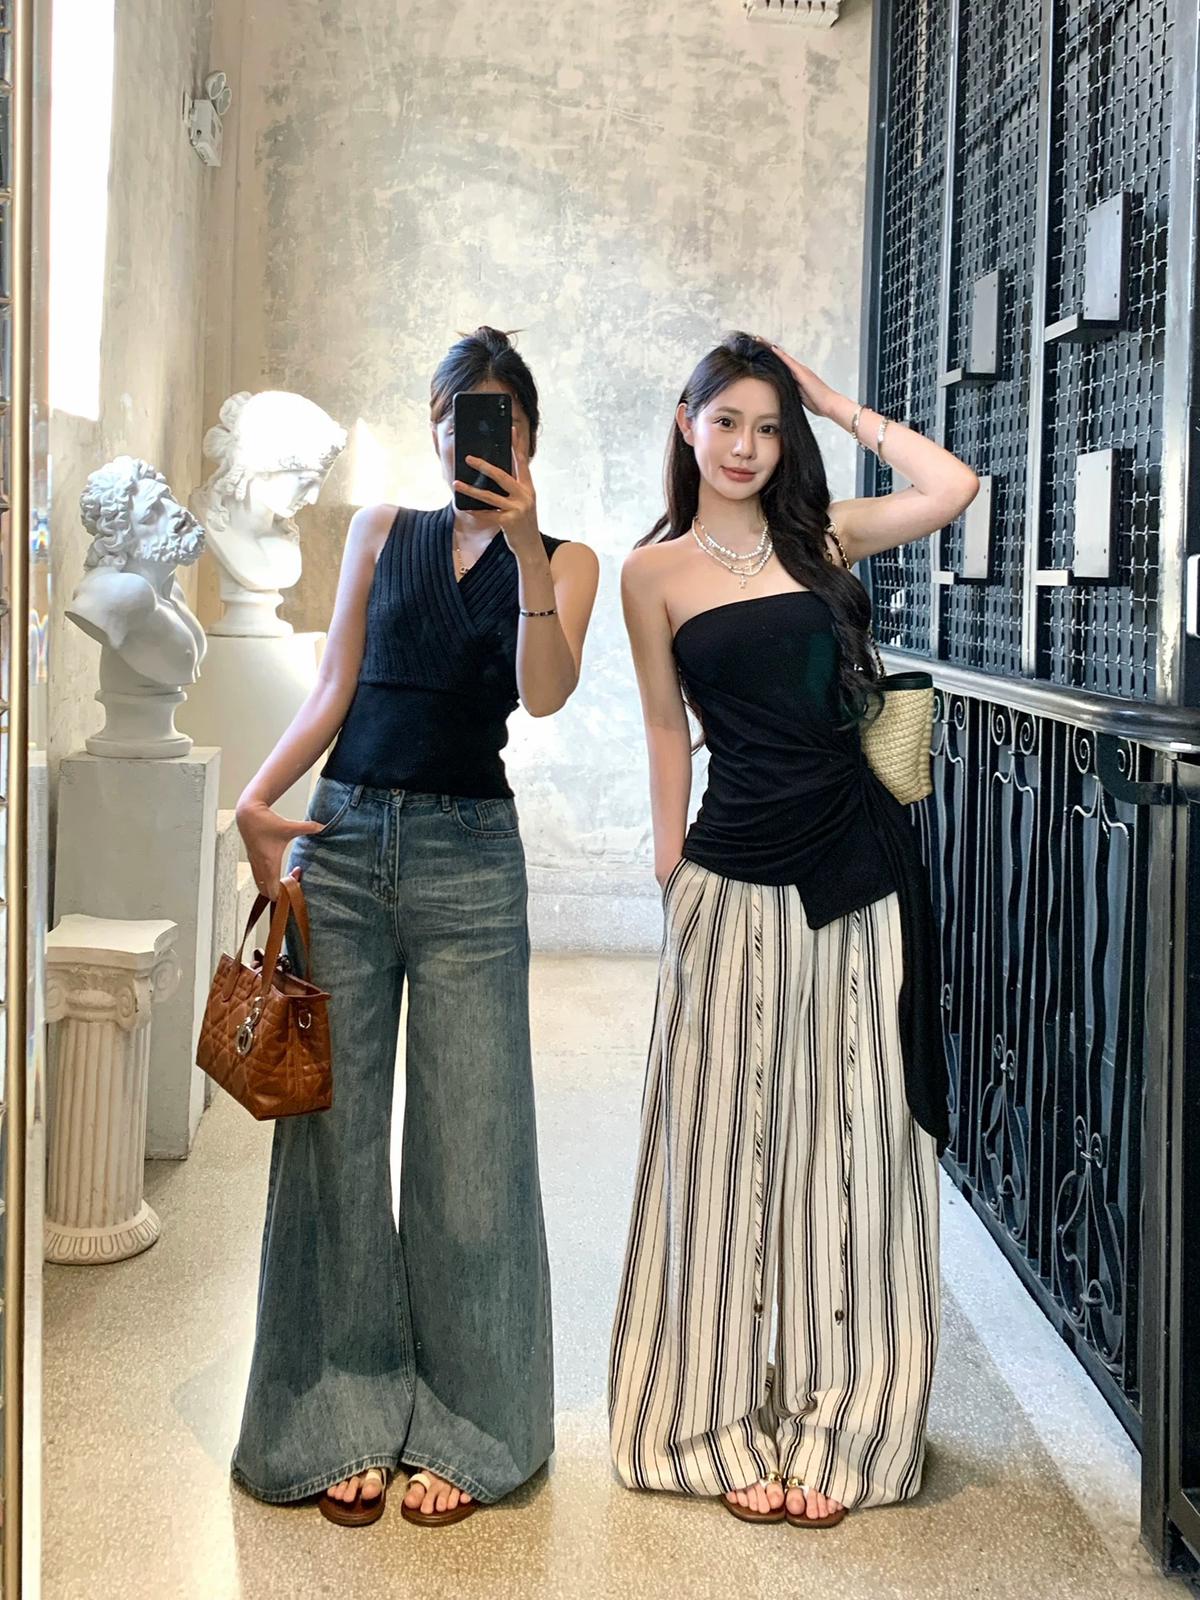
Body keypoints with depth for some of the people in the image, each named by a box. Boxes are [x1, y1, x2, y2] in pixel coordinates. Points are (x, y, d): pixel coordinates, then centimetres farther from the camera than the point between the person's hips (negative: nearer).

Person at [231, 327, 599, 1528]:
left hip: (467, 856, -2)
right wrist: (256, 802, -5)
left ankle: (461, 1429, 15)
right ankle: (345, 1421, 16)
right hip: (340, 842, 2)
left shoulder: (563, 560, 8)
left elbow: (544, 691, -10)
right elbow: (333, 691, 8)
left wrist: (526, 546, -20)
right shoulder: (382, 532, 13)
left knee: (468, 1144, 1)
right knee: (334, 1132, 4)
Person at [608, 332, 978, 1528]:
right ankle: (729, 1424, 17)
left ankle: (837, 1422, 17)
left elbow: (953, 489, -4)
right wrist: (669, 865, 5)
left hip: (860, 864, 2)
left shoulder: (821, 535, 8)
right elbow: (667, 724, 7)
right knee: (732, 1139, 5)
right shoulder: (655, 571, 4)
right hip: (736, 878, -2)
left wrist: (844, 407, 4)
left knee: (851, 1135, 6)